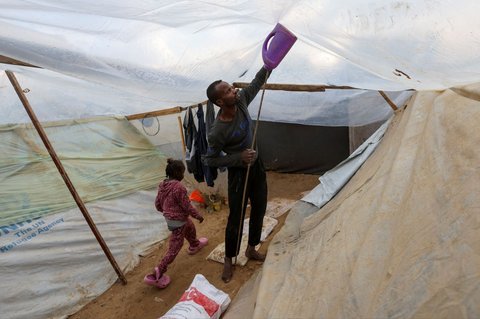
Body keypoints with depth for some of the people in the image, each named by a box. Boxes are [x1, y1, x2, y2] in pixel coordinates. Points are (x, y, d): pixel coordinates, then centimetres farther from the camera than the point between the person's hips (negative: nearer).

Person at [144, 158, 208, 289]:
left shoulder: (162, 185, -4)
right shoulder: (179, 187, -28)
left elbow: (158, 204, 6)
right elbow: (187, 206, -21)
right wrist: (198, 215, -6)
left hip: (169, 217, 9)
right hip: (178, 220, -9)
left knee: (191, 228, 34)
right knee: (174, 247, 2)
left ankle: (194, 245, 61)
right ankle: (158, 273, 4)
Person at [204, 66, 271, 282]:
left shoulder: (240, 101, -11)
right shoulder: (218, 131, -28)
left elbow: (257, 82, 5)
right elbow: (210, 160, -17)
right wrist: (239, 158, -24)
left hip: (256, 165, 7)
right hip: (239, 172, -7)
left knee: (259, 209, 18)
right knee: (236, 218, 4)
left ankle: (251, 250, 40)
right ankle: (228, 261, 27)